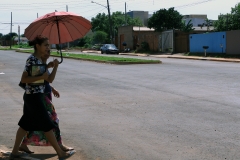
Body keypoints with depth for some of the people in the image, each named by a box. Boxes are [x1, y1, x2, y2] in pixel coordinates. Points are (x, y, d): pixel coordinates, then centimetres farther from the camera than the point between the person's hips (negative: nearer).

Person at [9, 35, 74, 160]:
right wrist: (42, 77, -25)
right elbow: (23, 79, -21)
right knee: (47, 125, -2)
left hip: (33, 96, 10)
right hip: (34, 96, -10)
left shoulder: (38, 59, 9)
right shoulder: (32, 59, -18)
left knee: (26, 124, 16)